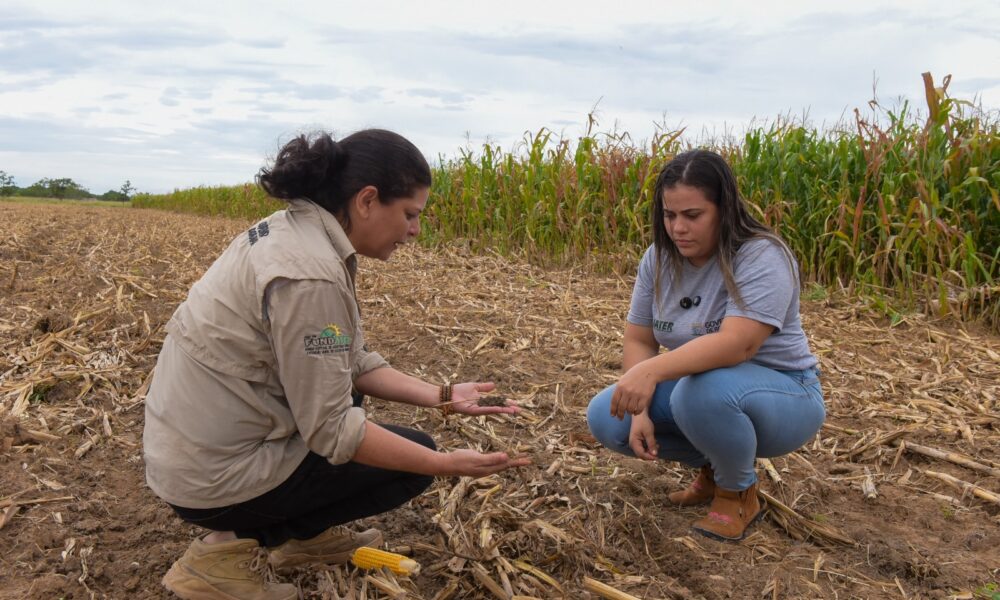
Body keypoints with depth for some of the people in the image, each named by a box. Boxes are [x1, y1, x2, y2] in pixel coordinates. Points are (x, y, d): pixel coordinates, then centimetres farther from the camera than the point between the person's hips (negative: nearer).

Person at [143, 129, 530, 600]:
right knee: (415, 457, 2)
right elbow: (332, 432, -22)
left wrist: (442, 396, 2)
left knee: (352, 387, 23)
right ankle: (234, 547, 1)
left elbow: (350, 362, 7)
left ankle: (306, 534, 22)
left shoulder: (293, 231, 2)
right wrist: (445, 465, -16)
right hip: (216, 473, -9)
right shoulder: (309, 274, -27)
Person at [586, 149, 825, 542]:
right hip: (694, 387, 7)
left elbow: (737, 344, -37)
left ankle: (739, 493, -6)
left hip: (782, 394, -6)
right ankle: (715, 466, 10)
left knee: (703, 391, -38)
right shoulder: (659, 259, -3)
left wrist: (652, 370, -48)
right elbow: (639, 340, -4)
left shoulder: (762, 257, -23)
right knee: (605, 417, -11)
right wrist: (640, 412, -18)